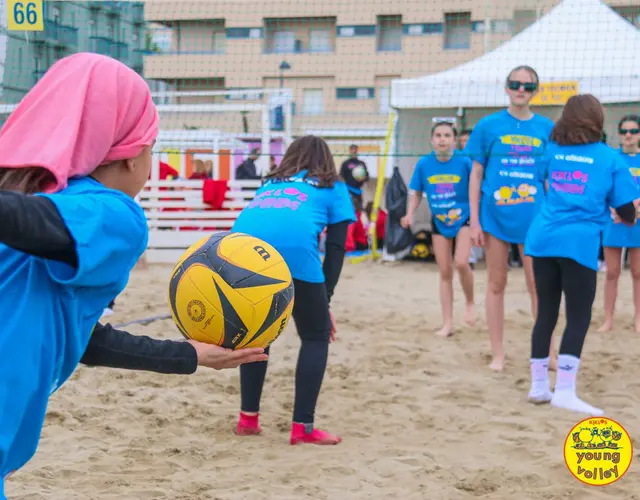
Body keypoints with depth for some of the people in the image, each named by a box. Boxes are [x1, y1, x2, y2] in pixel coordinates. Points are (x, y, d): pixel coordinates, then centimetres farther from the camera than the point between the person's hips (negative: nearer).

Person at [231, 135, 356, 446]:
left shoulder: (270, 184, 39)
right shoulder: (333, 189, 29)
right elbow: (335, 249, 17)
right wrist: (325, 300, 17)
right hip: (293, 248, -4)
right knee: (316, 336, 14)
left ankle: (248, 418, 24)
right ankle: (303, 426, 8)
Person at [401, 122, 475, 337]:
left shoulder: (464, 162, -15)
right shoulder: (424, 164, -8)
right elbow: (416, 192, 4)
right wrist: (410, 214, -10)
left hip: (463, 219, -3)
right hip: (439, 222, 3)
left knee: (461, 263, -22)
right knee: (445, 273, 7)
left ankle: (470, 303, 7)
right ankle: (447, 324, 15)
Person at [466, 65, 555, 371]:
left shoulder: (547, 128, 3)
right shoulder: (489, 126, 1)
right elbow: (476, 175, 3)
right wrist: (474, 221, -2)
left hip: (534, 218, 0)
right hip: (495, 216, 0)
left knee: (538, 286, 3)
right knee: (496, 284, 7)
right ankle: (498, 354, 16)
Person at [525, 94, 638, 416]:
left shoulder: (552, 152, 12)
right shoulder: (611, 158, 3)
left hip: (542, 239, 4)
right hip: (579, 243, -4)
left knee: (546, 313, 13)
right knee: (578, 317, 1)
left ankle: (538, 385, 18)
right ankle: (564, 390, -7)